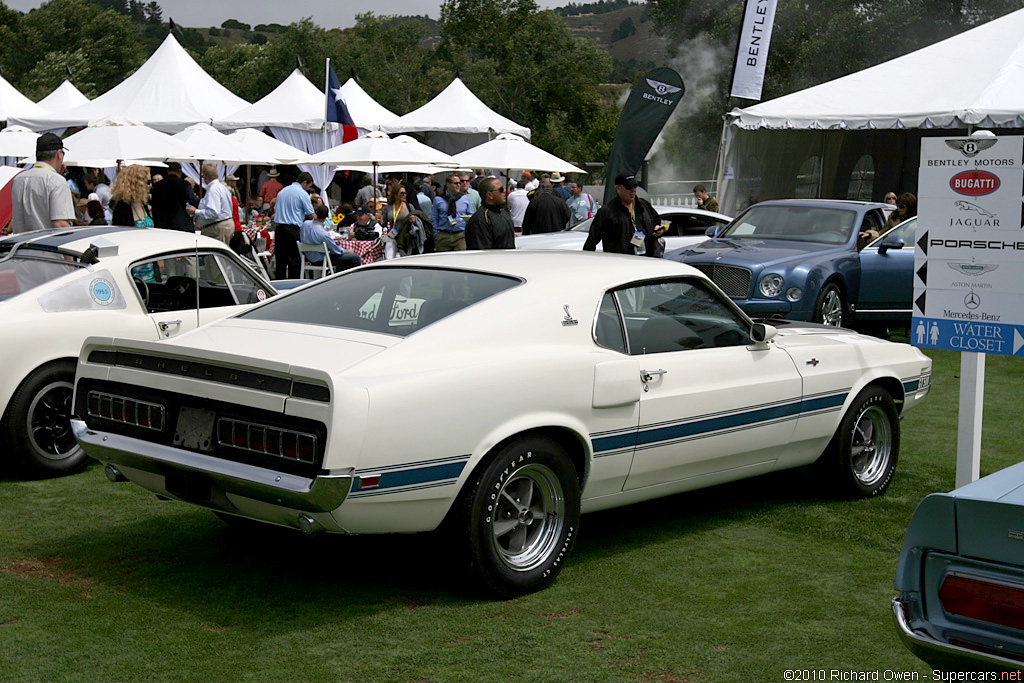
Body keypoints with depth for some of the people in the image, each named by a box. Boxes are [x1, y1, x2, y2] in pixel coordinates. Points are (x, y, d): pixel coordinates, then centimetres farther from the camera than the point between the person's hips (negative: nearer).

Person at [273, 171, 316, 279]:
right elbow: (311, 215, -3)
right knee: (294, 259, -3)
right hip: (293, 229, -6)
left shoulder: (282, 191, 16)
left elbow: (275, 210, 23)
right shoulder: (303, 194, -5)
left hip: (279, 228, 7)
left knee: (280, 258, 9)